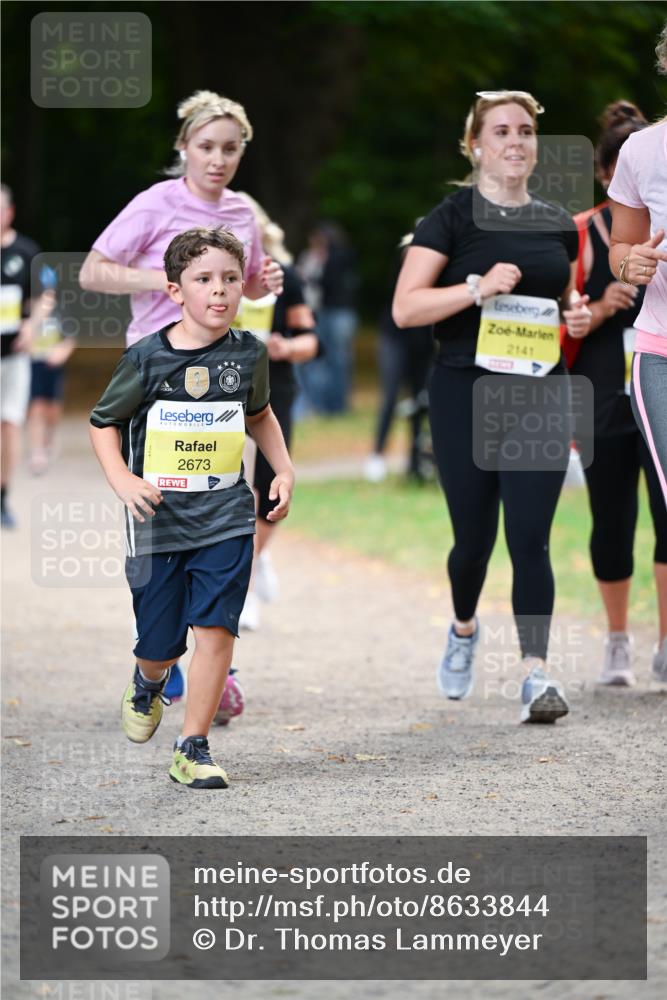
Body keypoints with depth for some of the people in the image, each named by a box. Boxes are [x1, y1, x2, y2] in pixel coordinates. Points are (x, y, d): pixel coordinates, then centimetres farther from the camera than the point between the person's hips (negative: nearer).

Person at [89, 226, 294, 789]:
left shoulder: (248, 353, 2)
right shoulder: (147, 358, -7)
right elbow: (104, 423, 5)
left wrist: (284, 469, 12)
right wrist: (122, 479, -10)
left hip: (226, 516, 1)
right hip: (158, 520, -1)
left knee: (215, 630, -11)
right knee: (159, 645, 5)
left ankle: (193, 750, -1)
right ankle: (148, 682, 43)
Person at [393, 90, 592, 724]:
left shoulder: (557, 224, 11)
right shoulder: (453, 218, -3)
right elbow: (405, 308, -10)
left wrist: (578, 315, 4)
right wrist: (479, 289, -22)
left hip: (539, 393, 2)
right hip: (466, 391, -2)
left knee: (530, 536, -7)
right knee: (474, 535, 6)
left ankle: (536, 673, -9)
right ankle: (463, 630, 36)